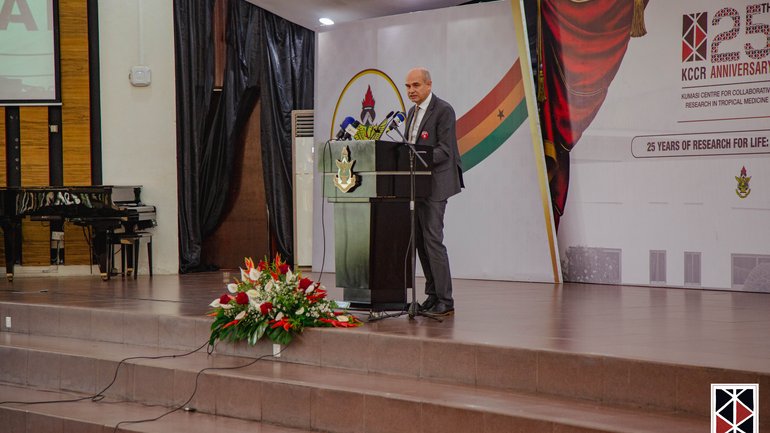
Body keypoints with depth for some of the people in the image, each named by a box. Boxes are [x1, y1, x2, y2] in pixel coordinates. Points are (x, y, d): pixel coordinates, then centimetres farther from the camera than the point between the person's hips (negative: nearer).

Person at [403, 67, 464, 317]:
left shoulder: (443, 110, -8)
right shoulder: (412, 113, 19)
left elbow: (445, 150, -15)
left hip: (434, 184, -9)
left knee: (432, 240, -11)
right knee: (420, 241, 9)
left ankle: (444, 302, -7)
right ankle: (433, 295, 17)